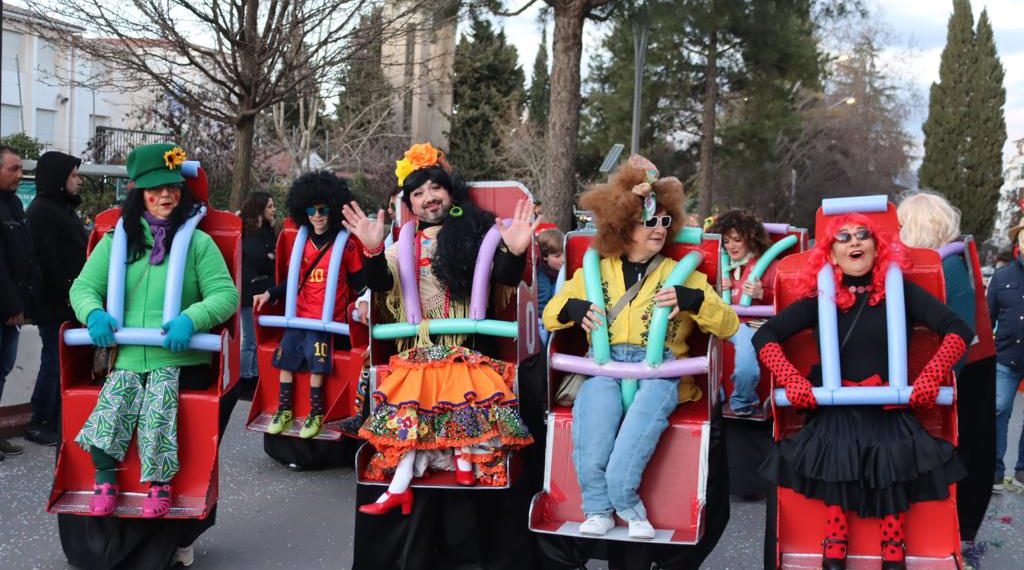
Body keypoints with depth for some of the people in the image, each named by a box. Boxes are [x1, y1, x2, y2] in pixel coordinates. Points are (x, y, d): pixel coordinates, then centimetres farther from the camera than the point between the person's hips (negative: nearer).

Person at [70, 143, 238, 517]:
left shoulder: (198, 242, 6)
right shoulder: (116, 241, 13)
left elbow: (226, 294, -3)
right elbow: (83, 287, 10)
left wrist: (191, 319, -22)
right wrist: (94, 314, -13)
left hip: (181, 360, -2)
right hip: (128, 358, 2)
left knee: (158, 399, -28)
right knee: (111, 403, -24)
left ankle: (160, 485, -14)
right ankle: (104, 481, -8)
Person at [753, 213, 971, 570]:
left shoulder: (900, 291, 7)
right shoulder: (820, 299, 9)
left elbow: (958, 329, 2)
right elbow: (764, 336, 6)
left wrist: (930, 377, -12)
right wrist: (793, 381, -10)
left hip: (889, 409, 0)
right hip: (835, 409, 0)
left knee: (891, 457, -31)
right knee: (837, 451, -31)